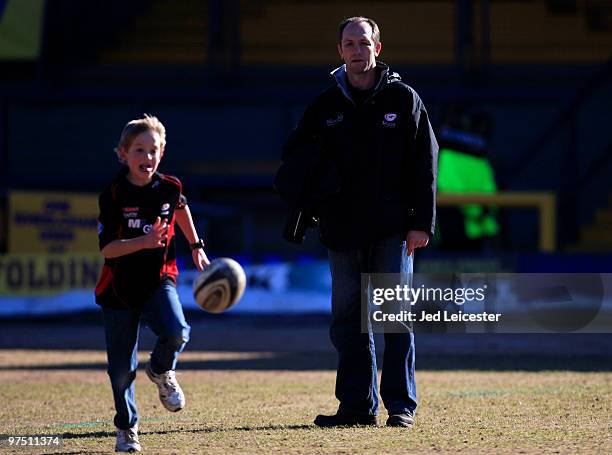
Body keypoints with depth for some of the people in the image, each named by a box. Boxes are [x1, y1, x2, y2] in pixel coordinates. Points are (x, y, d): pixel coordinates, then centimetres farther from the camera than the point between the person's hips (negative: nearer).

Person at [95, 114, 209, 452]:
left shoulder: (169, 188, -3)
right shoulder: (113, 195, -13)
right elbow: (107, 248, -18)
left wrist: (196, 245, 27)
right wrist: (144, 242, -31)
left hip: (159, 279, 1)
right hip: (119, 286, -1)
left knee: (176, 332, -27)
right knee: (122, 367, 3)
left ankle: (161, 372, 8)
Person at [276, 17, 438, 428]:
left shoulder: (403, 99, 2)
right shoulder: (325, 106, 9)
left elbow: (425, 164, 0)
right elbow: (295, 158, 14)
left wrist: (421, 223, -6)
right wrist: (309, 201, -5)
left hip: (392, 228, -3)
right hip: (343, 228, 3)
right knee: (348, 318, 4)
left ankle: (402, 404, 0)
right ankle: (359, 405, 9)